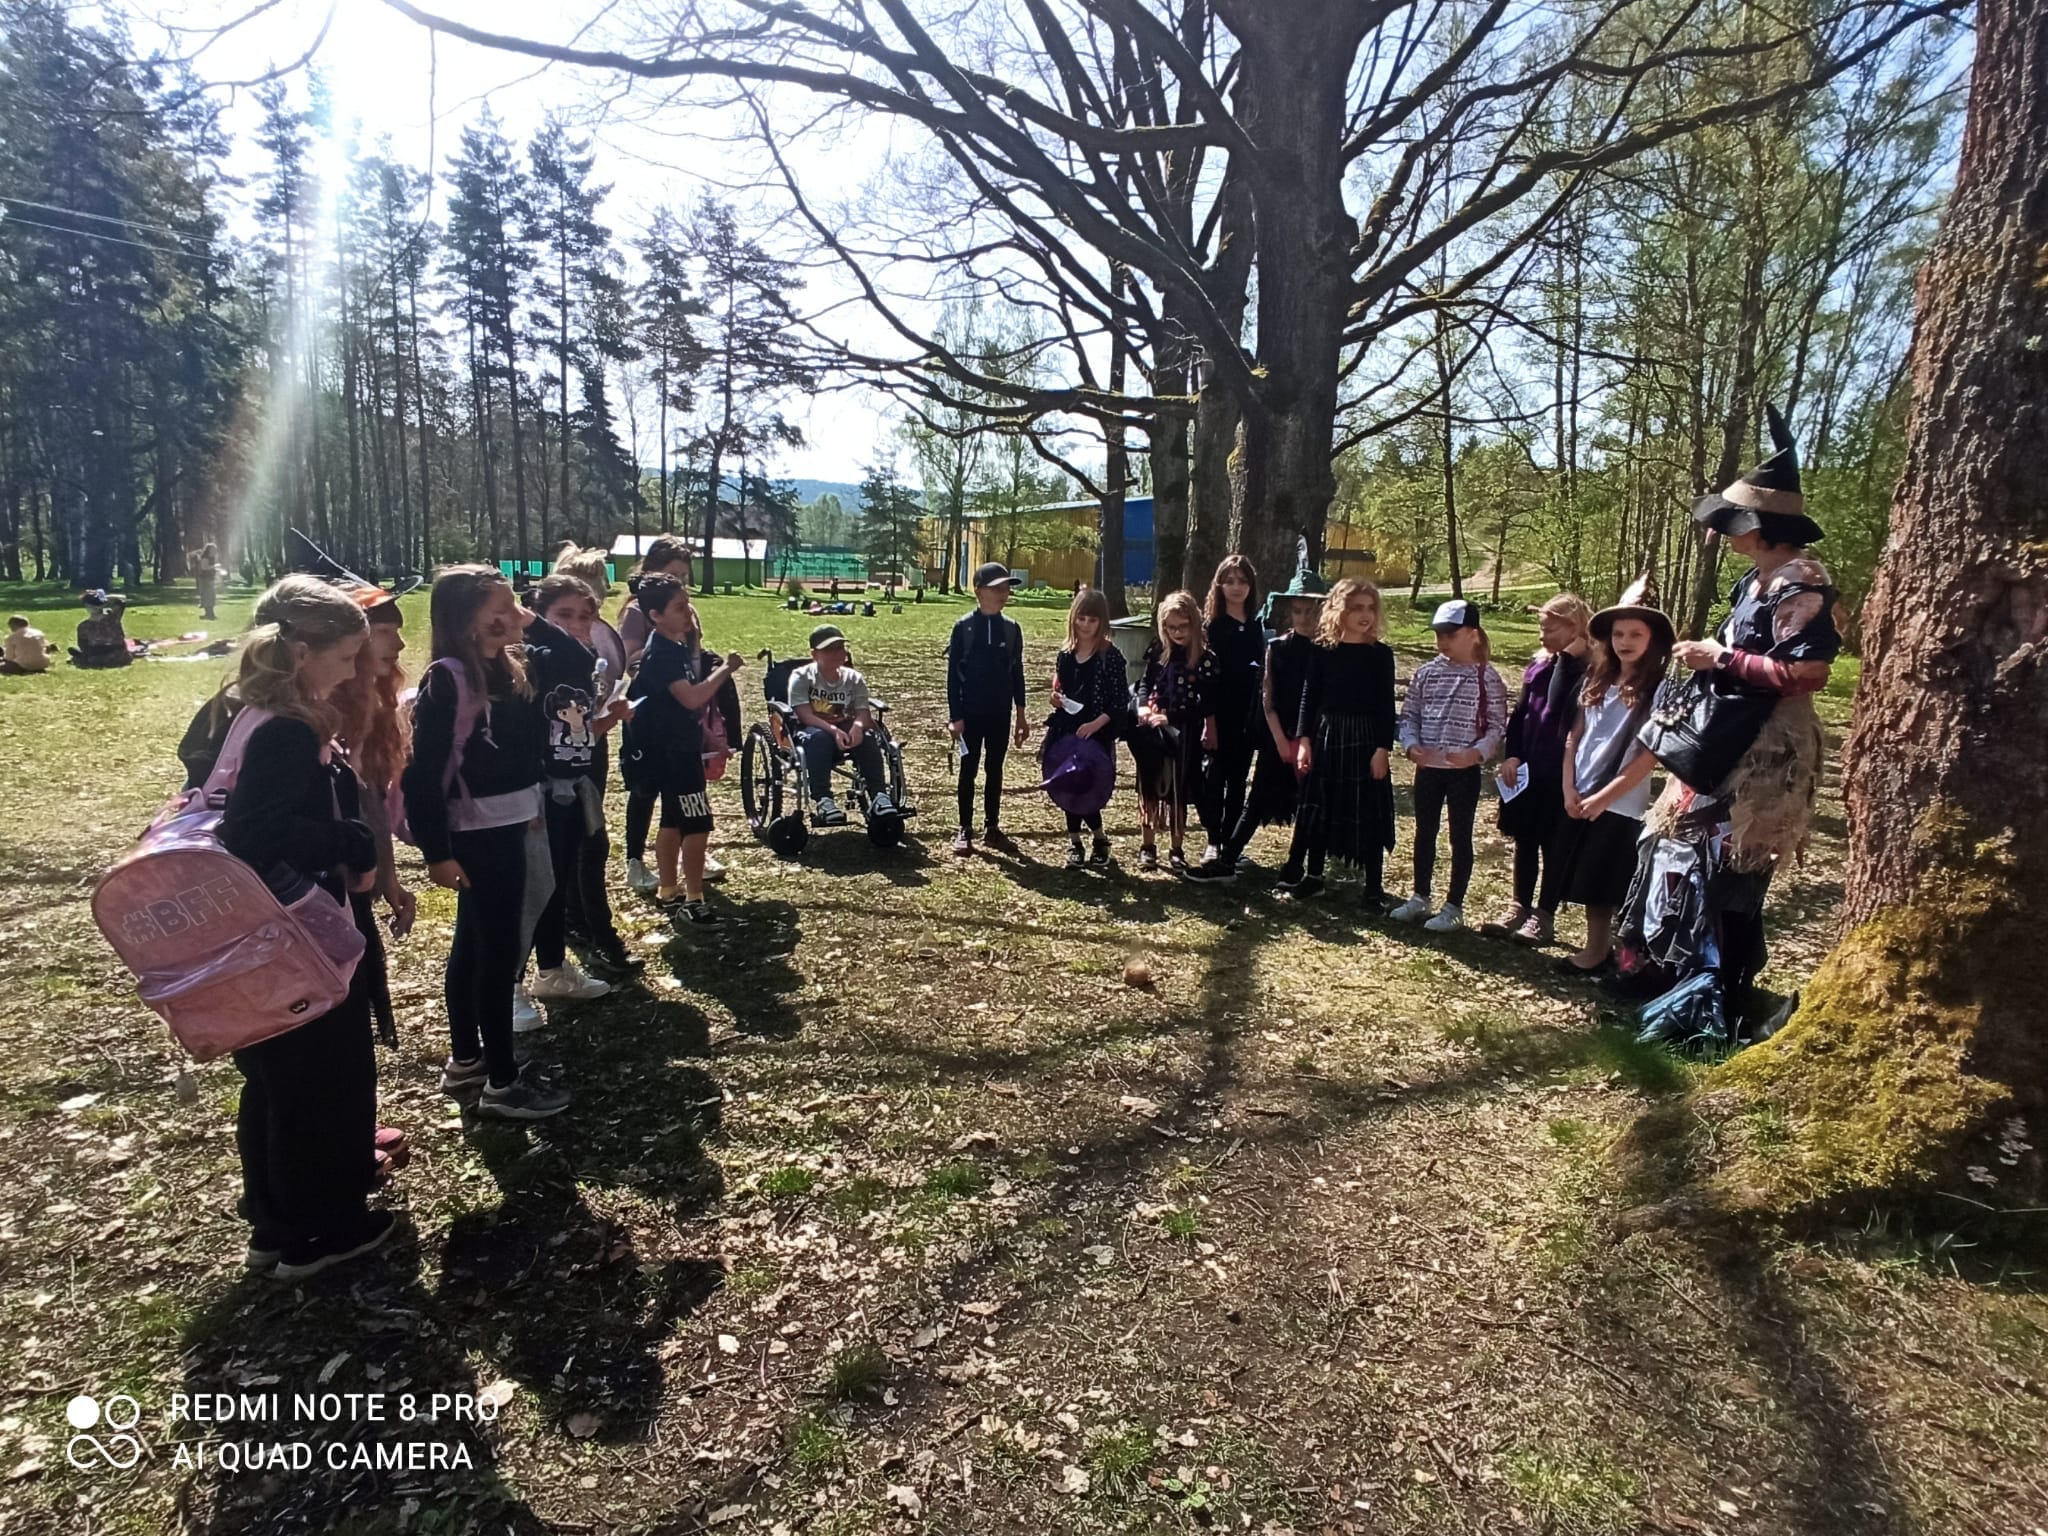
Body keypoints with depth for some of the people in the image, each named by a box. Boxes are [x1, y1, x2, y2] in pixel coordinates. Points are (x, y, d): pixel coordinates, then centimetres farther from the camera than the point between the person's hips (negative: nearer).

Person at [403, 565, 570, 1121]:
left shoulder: (506, 670, 8)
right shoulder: (446, 678, -17)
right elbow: (422, 771, -19)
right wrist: (437, 850, -20)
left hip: (508, 826, 9)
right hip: (477, 834, -9)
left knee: (474, 946, 18)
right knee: (499, 952, -2)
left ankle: (465, 1060, 33)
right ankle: (502, 1082, 9)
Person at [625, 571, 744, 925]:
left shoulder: (678, 646, 10)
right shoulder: (661, 653, -20)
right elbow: (692, 698, -28)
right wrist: (725, 668, -19)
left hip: (678, 745, 10)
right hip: (672, 749, -10)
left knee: (674, 819, 17)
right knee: (697, 822, -8)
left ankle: (668, 890, 28)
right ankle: (693, 901, -2)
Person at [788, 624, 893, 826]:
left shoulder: (854, 679, 3)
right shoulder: (801, 677, -6)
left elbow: (863, 712, -7)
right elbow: (806, 715, -17)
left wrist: (857, 726, -32)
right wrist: (833, 730, -34)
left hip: (843, 729, 3)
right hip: (809, 731, -3)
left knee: (866, 737, -29)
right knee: (819, 737, -38)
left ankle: (878, 795, -30)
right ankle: (822, 800, -42)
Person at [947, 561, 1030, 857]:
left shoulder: (1012, 628, 3)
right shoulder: (964, 626, -8)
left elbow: (1017, 672, 9)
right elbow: (953, 673, -7)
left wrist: (1020, 714, 8)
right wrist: (955, 716, -11)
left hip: (1001, 713, 3)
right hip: (971, 712, -3)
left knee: (995, 769, 11)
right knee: (968, 769, 4)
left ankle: (992, 827, 21)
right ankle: (965, 830, 13)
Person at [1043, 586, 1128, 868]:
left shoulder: (1111, 656, -8)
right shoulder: (1065, 654, 8)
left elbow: (1121, 701, -10)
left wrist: (1096, 723, -20)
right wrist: (1055, 700, -3)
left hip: (1096, 734, -5)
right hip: (1065, 731, 5)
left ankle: (1100, 840, 15)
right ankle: (1075, 843, 20)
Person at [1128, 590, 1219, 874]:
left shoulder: (1205, 660, -9)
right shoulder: (1158, 651, 2)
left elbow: (1205, 706, -10)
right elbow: (1145, 683, 10)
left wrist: (1169, 717, -17)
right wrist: (1142, 707, -10)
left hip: (1184, 735, -3)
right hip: (1152, 733, 3)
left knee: (1177, 792, 7)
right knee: (1149, 789, 10)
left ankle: (1176, 850, 21)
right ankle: (1148, 846, 23)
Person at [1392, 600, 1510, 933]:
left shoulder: (1487, 678, -8)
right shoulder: (1425, 673, 3)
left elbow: (1497, 726, -7)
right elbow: (1409, 715, 8)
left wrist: (1478, 752, -21)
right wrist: (1411, 744, -9)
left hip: (1464, 770, -4)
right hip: (1427, 767, 4)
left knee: (1460, 836, 6)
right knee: (1424, 832, 15)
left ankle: (1454, 906, 16)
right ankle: (1420, 897, 30)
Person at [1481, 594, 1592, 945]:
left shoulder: (1587, 670, -11)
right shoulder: (1539, 665, 10)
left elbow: (1560, 706, -25)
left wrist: (1566, 659, -21)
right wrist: (1511, 754, 1)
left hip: (1560, 774, -6)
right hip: (1527, 768, 7)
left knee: (1554, 846, 5)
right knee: (1524, 840, 13)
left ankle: (1544, 916, 15)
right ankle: (1520, 908, 25)